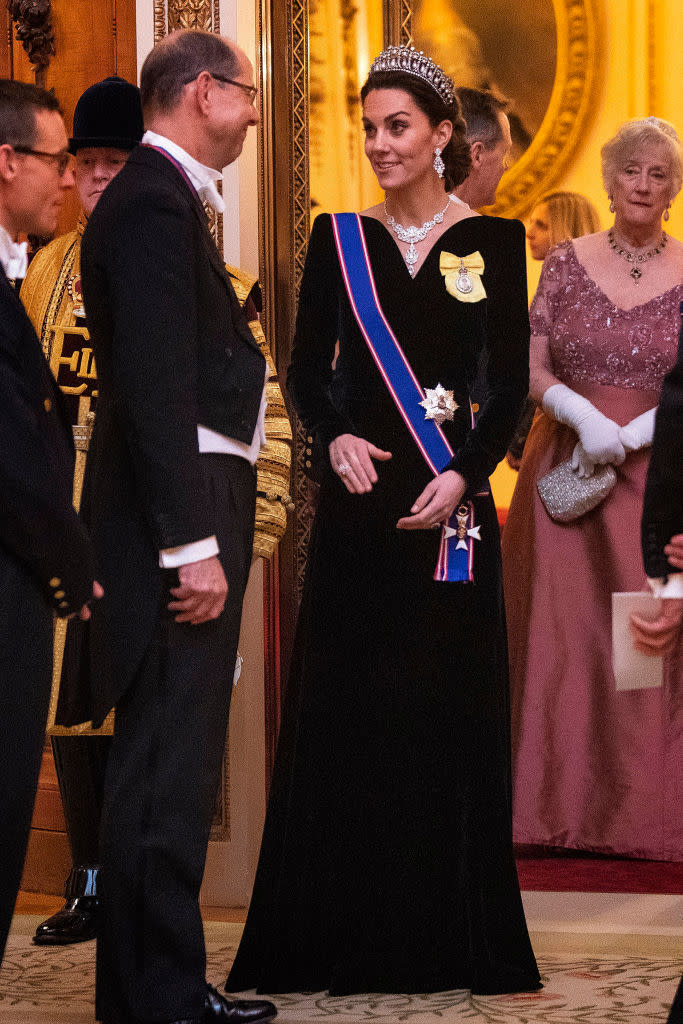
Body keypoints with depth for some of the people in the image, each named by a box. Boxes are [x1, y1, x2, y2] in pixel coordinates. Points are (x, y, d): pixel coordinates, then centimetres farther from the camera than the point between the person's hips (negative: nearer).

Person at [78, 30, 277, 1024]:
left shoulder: (164, 197, 18)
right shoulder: (154, 202, -14)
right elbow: (155, 384, -21)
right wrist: (192, 545, -24)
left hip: (189, 506, 11)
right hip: (179, 507, -11)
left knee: (171, 765, 16)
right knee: (166, 768, -7)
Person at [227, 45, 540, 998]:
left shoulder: (493, 238, 3)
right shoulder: (339, 239, 7)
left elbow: (511, 381, 0)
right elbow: (305, 369, 6)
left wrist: (463, 476, -12)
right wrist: (335, 438, -13)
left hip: (451, 500, -1)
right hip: (358, 495, 1)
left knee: (449, 709, 1)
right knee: (343, 711, 1)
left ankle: (450, 936, 9)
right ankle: (345, 934, 8)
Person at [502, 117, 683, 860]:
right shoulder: (567, 264, 6)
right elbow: (532, 369, 1)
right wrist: (584, 415, -17)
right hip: (564, 468, 1)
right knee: (562, 631, -1)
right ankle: (561, 805, 7)